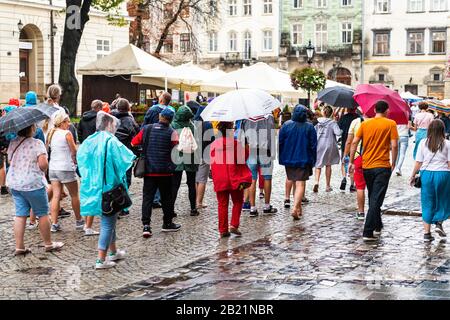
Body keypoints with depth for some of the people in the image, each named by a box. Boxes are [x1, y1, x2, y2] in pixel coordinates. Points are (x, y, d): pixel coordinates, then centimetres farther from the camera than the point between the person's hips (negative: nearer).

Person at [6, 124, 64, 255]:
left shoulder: (12, 144, 5)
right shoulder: (37, 143, -14)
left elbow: (10, 161, 11)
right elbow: (43, 164, -20)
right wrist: (42, 169, 0)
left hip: (14, 183, 6)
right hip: (33, 184, -6)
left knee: (20, 215, 10)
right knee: (43, 214, 8)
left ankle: (19, 247, 10)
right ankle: (48, 244, 17)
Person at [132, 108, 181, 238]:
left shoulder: (146, 129, 1)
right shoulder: (171, 132, -7)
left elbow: (134, 143, 3)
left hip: (148, 170, 2)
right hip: (165, 171, -2)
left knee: (147, 197, 3)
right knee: (166, 198, 12)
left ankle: (146, 225, -7)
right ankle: (167, 223, 22)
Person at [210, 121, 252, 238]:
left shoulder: (214, 144, 0)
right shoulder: (235, 143, -10)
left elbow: (212, 161, 6)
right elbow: (244, 157, -3)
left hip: (219, 180, 3)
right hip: (234, 179, -3)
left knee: (222, 204, 9)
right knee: (237, 202, 13)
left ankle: (223, 230, 8)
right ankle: (234, 225, 2)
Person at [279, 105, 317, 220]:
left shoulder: (286, 125, -1)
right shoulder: (309, 127, -4)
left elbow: (280, 143, 1)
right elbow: (313, 145, -3)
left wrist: (281, 158, 10)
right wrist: (313, 161, 6)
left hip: (288, 160, 3)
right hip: (303, 161, -3)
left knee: (294, 183, 17)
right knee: (300, 185, -4)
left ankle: (298, 208, 26)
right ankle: (295, 208, -21)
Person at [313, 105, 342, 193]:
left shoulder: (318, 122, 1)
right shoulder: (333, 123, -9)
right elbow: (338, 133, -21)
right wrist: (341, 131, -1)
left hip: (318, 145, 1)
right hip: (329, 145, -1)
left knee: (318, 165, 6)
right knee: (328, 165, 13)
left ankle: (317, 181, -19)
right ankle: (328, 186, 18)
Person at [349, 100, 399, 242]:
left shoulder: (365, 124, 5)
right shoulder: (390, 124, -4)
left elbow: (354, 142, 0)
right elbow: (394, 146, -10)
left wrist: (351, 162, 5)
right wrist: (393, 163, 2)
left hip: (366, 166, 4)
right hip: (382, 167, -4)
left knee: (373, 199, 20)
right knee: (376, 200, -6)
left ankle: (377, 226, 34)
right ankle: (368, 232, -13)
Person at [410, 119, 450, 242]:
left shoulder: (423, 143, 1)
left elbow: (418, 162, 1)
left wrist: (413, 175, 10)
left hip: (427, 173, 1)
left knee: (427, 203, 7)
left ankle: (427, 232, 7)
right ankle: (439, 223, 1)